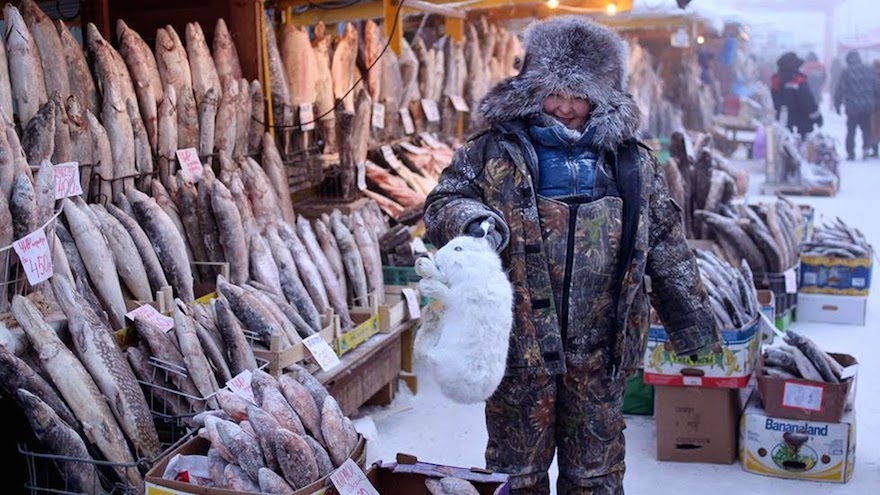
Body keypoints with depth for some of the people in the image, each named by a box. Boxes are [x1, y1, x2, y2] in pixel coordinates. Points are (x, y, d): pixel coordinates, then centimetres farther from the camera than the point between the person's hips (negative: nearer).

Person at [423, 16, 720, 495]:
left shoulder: (634, 162, 8)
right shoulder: (492, 151, 1)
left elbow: (668, 250, 12)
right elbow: (443, 203, 0)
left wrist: (692, 325, 14)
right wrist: (473, 220, -24)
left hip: (600, 349, 2)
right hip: (520, 343, -2)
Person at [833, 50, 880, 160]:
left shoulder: (846, 73, -8)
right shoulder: (869, 70, 3)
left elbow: (839, 90, -7)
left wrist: (837, 105, 3)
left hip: (853, 107, -3)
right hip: (868, 107, 3)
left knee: (851, 131, 7)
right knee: (866, 129, 15)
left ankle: (851, 153, 6)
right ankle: (867, 148, 0)